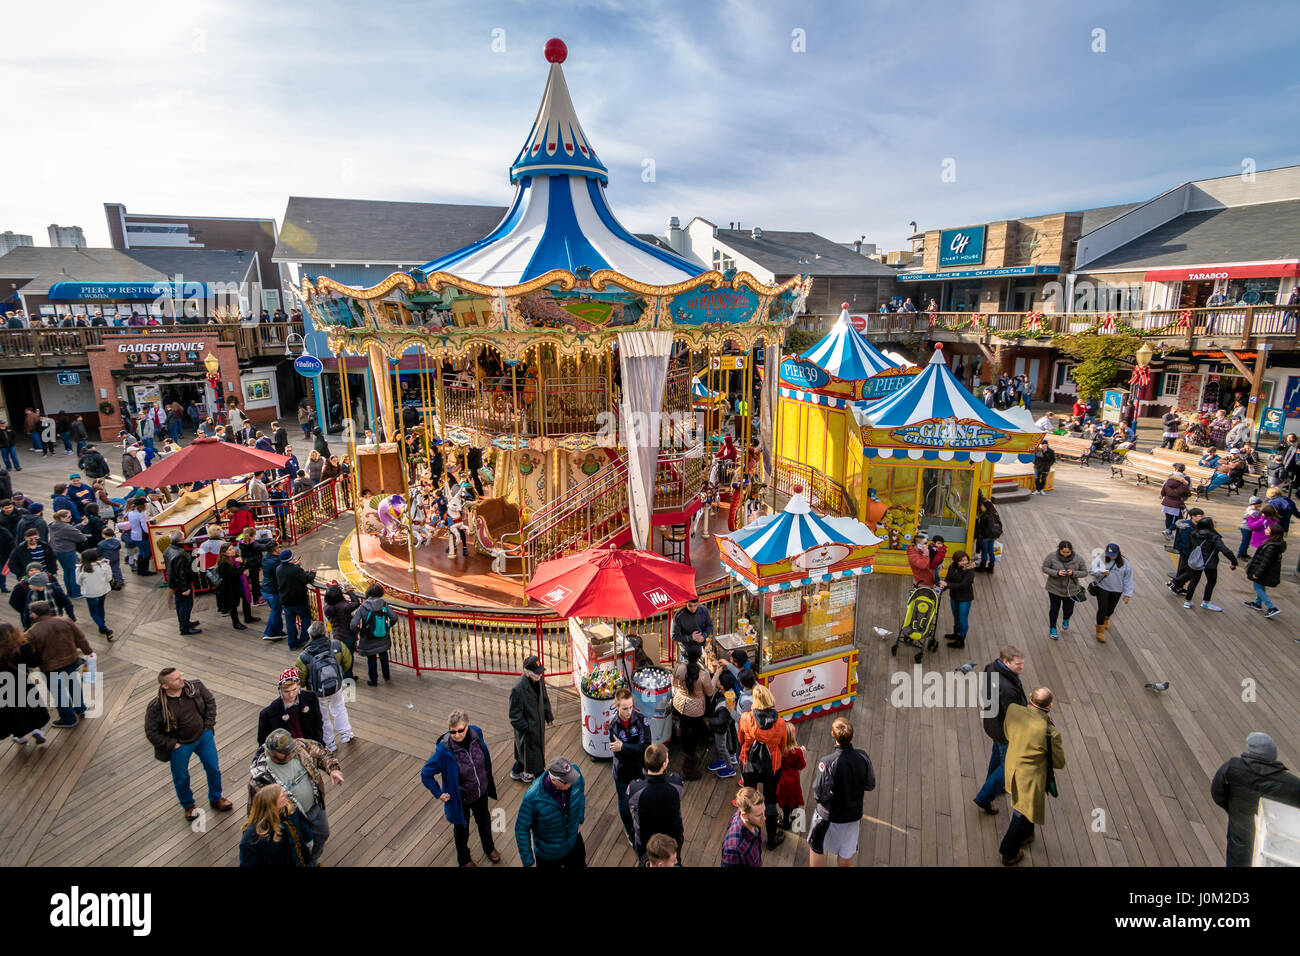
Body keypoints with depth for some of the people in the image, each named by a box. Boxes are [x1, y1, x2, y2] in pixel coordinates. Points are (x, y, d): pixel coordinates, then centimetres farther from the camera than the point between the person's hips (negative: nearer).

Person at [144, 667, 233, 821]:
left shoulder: (195, 687, -17)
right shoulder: (156, 707, -25)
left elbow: (210, 701, 0)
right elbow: (151, 732, -14)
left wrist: (209, 725, -3)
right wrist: (172, 744, -13)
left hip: (203, 736, 3)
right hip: (180, 745, -3)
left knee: (214, 769, 14)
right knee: (181, 778, 17)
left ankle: (216, 799, 40)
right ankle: (188, 806, 46)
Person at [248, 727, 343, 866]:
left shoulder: (298, 746, -21)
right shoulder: (259, 776, -32)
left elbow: (320, 753, -5)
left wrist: (333, 769, -21)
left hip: (315, 806, 6)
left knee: (322, 835, 29)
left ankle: (313, 861, 58)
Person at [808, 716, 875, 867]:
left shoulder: (828, 762, -33)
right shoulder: (862, 757, -19)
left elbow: (820, 796, -28)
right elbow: (870, 785, -3)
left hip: (829, 816, -4)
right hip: (854, 815, 4)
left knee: (817, 848, 23)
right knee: (846, 854, 27)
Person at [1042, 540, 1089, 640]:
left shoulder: (1078, 559, -12)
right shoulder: (1052, 557, -16)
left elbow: (1085, 572, -4)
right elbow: (1045, 568, -10)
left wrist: (1073, 573, -24)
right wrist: (1057, 573, -27)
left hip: (1070, 590, 1)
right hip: (1054, 588, -1)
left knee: (1068, 610, 12)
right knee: (1054, 609, 7)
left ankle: (1065, 619, 48)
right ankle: (1052, 629, 27)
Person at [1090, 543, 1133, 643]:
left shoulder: (1125, 563, -9)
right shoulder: (1101, 558, -12)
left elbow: (1128, 580, -4)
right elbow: (1092, 569, -12)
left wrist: (1128, 594, -4)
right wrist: (1101, 572, -35)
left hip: (1117, 590, 2)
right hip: (1102, 588, -2)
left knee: (1111, 608, 19)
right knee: (1102, 608, -5)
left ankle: (1106, 619, 53)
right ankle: (1100, 631, 7)